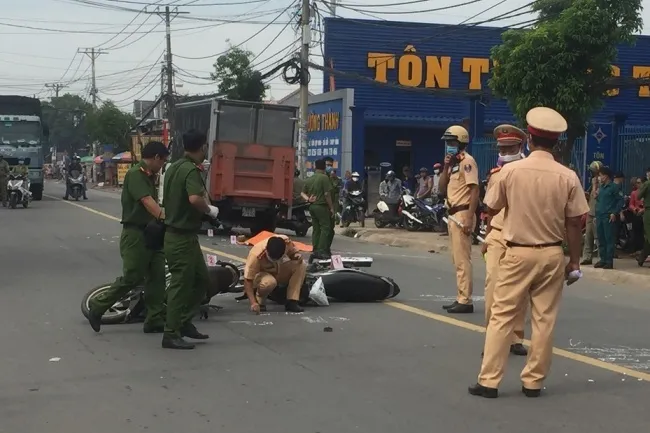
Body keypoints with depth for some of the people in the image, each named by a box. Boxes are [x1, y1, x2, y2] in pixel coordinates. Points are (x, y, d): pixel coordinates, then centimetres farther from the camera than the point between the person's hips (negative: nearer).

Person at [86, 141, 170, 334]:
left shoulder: (150, 176, 15)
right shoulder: (135, 174, -14)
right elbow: (147, 201, -27)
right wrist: (165, 217, -37)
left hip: (151, 233, 9)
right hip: (135, 233, -9)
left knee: (157, 276, 4)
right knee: (132, 277, -6)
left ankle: (155, 320, 8)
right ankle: (98, 306, 10)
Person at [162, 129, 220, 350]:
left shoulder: (174, 167, 11)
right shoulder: (191, 170, -18)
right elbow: (195, 199, -36)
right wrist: (209, 209, -18)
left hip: (175, 233, 10)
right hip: (183, 237, -10)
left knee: (202, 279, 17)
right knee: (181, 284, -3)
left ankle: (184, 322, 22)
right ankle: (171, 335, 3)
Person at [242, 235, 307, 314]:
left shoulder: (286, 241, -25)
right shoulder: (256, 255, -37)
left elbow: (294, 253, -3)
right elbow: (248, 280, -34)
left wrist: (297, 255, -28)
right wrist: (253, 303, -45)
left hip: (278, 272, 5)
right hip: (261, 274, -5)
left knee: (301, 265, -22)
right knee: (269, 282, -40)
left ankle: (292, 302, -17)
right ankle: (259, 302, -8)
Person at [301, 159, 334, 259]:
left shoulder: (310, 179, 13)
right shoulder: (324, 178, -11)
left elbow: (303, 193, 16)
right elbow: (327, 194, -14)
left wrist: (308, 199, 0)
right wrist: (331, 207, -8)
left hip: (312, 206, 8)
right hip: (322, 206, -8)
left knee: (316, 229, 11)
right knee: (325, 228, -5)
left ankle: (315, 251, 11)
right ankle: (321, 251, -12)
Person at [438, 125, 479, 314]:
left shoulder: (467, 161, -10)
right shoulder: (453, 163, 18)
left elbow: (475, 190, -17)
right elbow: (443, 189, 17)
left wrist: (469, 218, -23)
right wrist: (445, 167, 4)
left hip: (463, 214, -10)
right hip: (453, 215, 10)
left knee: (462, 259, -10)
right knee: (457, 260, 13)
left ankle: (465, 301, -8)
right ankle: (461, 299, 19)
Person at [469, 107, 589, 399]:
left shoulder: (511, 171, -8)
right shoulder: (567, 177, -6)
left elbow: (491, 208, 4)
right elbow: (574, 224, -3)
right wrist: (574, 260, 7)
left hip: (518, 253, -1)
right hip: (552, 254, 1)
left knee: (502, 317, 4)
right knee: (544, 320, 8)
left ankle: (489, 381, 4)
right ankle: (533, 382, 13)